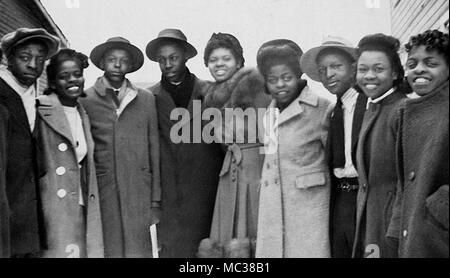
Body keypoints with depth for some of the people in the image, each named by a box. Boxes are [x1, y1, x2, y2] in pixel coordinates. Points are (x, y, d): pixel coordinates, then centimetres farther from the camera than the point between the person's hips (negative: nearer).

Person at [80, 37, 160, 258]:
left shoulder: (146, 100, 7)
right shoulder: (85, 100, 3)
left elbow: (154, 150, 7)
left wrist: (156, 200, 4)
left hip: (139, 195, 1)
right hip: (101, 194, -1)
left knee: (140, 249, 2)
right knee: (108, 250, 1)